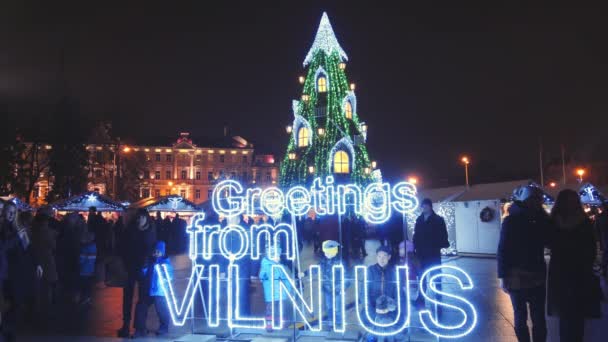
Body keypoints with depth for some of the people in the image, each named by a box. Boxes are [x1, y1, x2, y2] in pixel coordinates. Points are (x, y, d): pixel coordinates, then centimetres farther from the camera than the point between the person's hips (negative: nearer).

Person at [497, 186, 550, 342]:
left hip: (537, 277, 3)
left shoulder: (542, 220, 3)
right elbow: (503, 250, -8)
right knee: (520, 316, 8)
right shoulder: (511, 221, -7)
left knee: (539, 318, 4)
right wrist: (502, 276, -12)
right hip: (517, 278, -3)